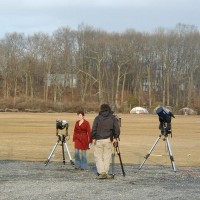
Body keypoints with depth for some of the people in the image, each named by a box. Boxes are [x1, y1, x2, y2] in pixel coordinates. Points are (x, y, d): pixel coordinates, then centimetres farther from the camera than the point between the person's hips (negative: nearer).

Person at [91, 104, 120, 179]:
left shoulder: (98, 118, 0)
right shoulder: (113, 118, 5)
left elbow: (94, 129, -6)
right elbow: (117, 128, -1)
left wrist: (93, 138, -1)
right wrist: (115, 137, 4)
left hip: (98, 140, -2)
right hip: (108, 140, 2)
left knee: (98, 157, 5)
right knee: (107, 157, 7)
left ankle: (101, 172, -5)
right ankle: (105, 173, 8)